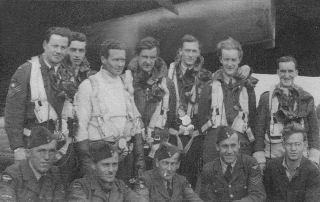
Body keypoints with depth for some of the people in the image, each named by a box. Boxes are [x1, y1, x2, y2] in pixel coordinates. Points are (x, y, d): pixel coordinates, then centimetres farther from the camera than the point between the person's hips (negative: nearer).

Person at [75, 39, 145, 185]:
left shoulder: (126, 84, 12)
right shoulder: (89, 86, -6)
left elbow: (136, 122, 14)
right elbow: (81, 128, -9)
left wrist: (140, 157, 10)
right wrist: (87, 161, -14)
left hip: (126, 155, 5)